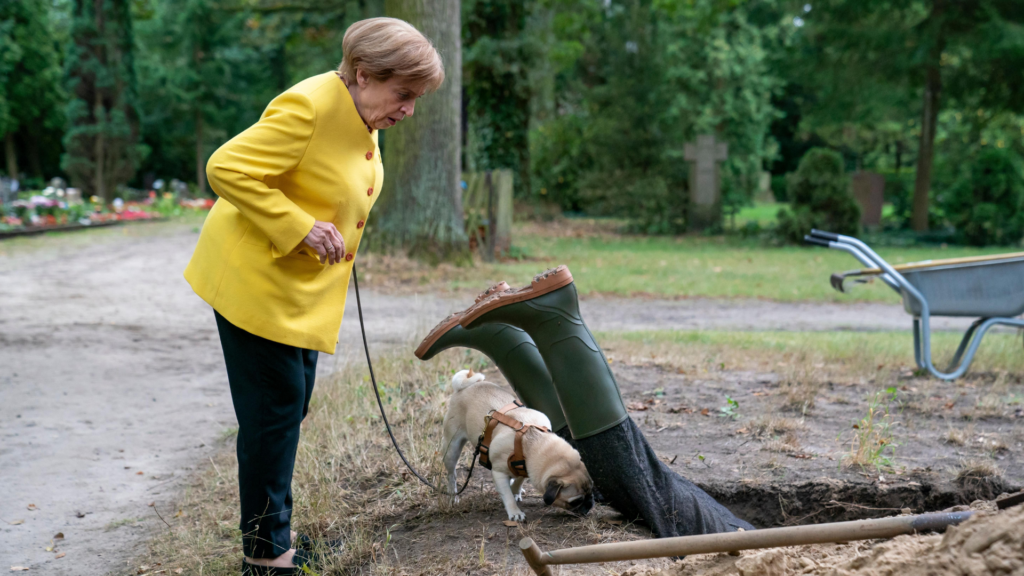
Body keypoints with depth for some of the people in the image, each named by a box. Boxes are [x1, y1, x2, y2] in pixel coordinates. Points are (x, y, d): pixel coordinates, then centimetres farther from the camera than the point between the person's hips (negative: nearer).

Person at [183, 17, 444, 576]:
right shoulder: (308, 106, -25)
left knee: (291, 406, 15)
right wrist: (300, 229, -29)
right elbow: (227, 169, -27)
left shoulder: (361, 115, 5)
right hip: (256, 282, -10)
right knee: (274, 410, -5)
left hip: (303, 286, 10)